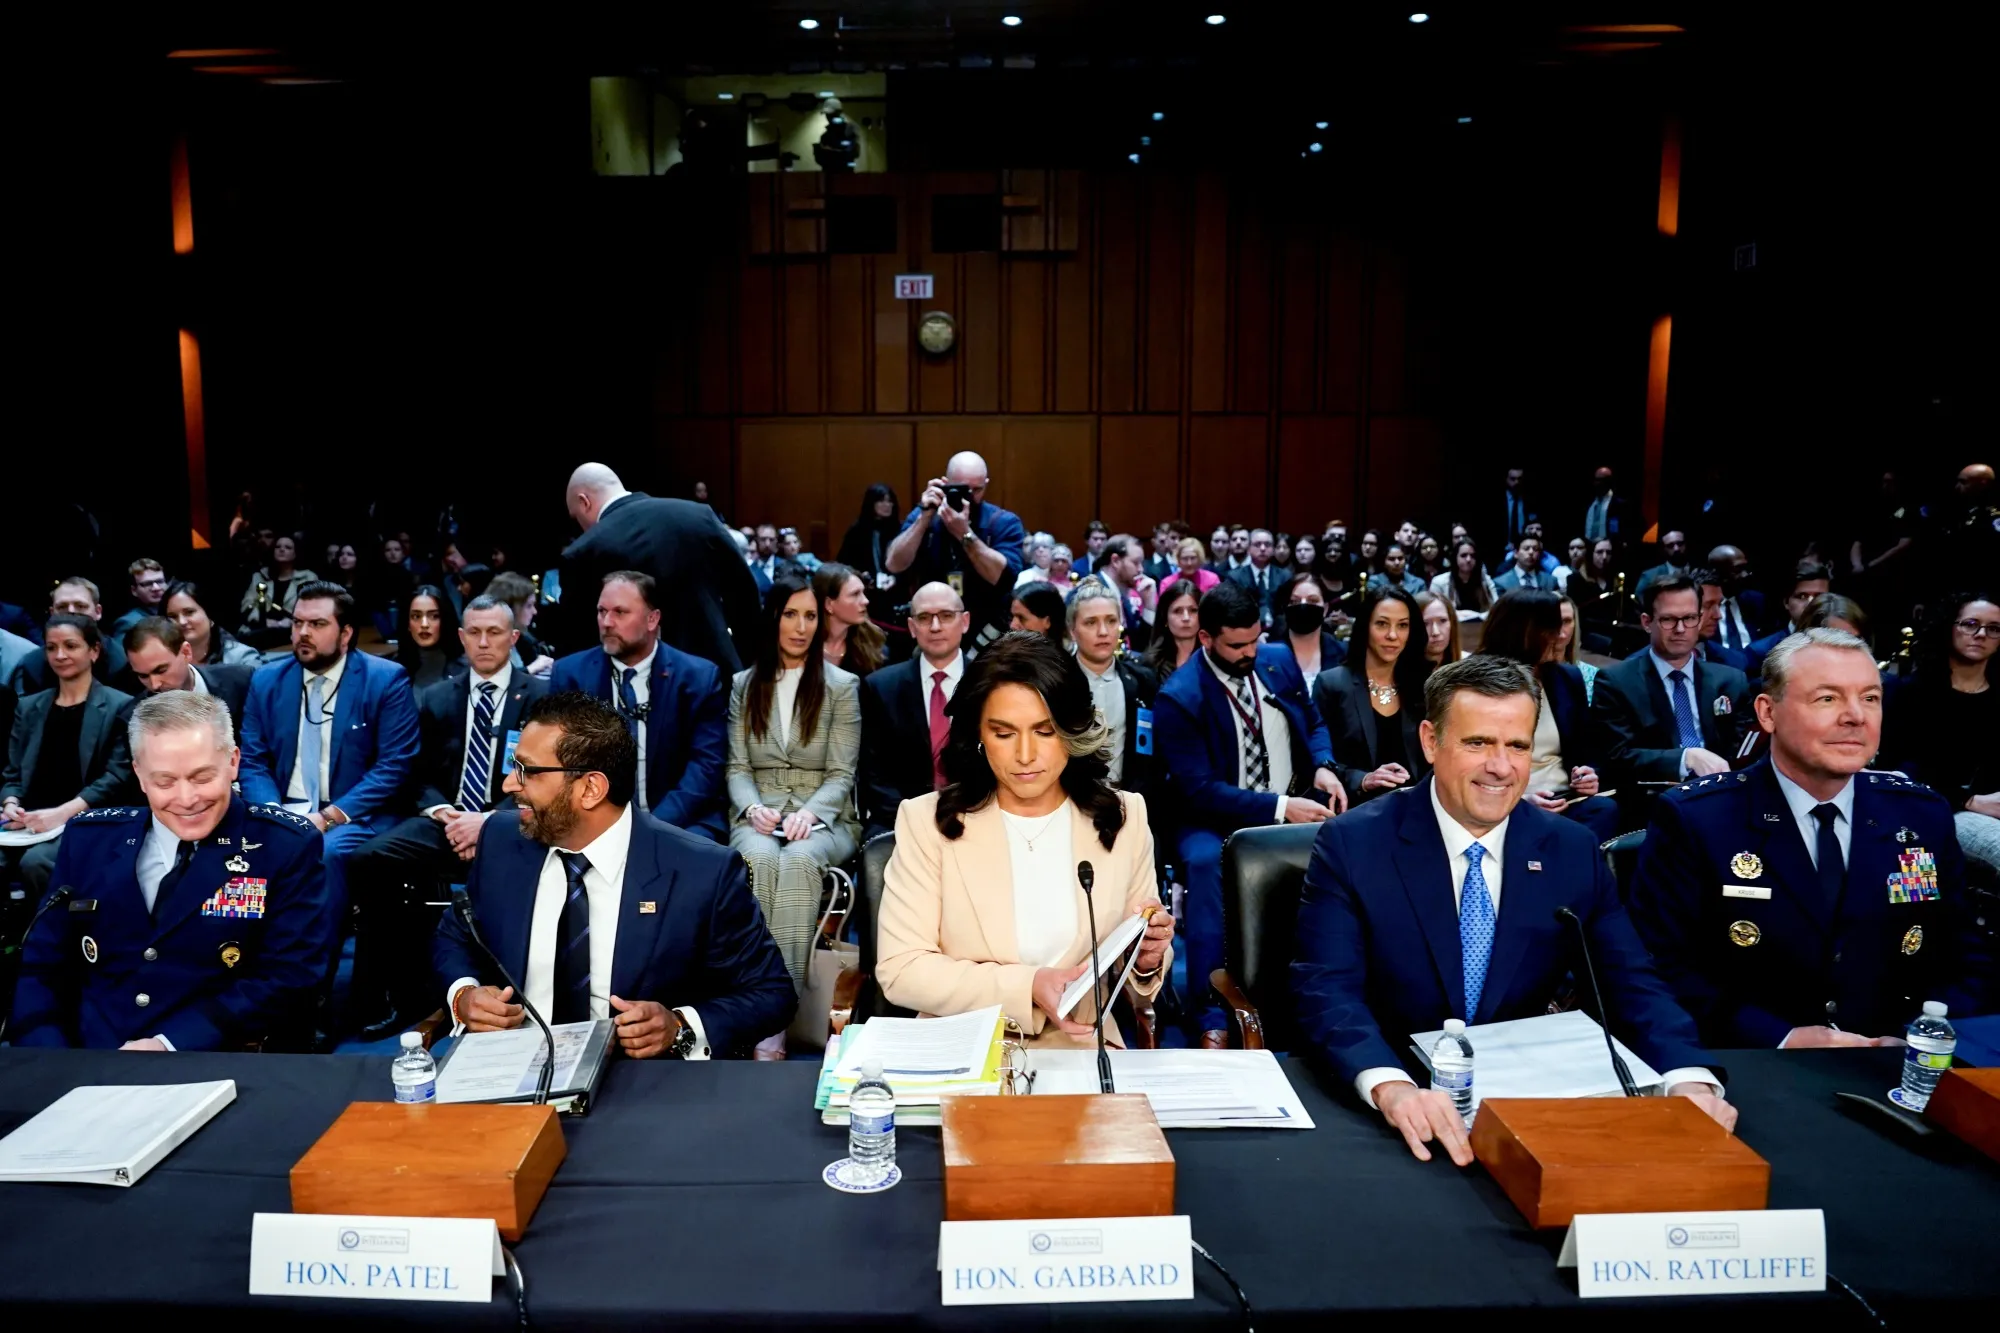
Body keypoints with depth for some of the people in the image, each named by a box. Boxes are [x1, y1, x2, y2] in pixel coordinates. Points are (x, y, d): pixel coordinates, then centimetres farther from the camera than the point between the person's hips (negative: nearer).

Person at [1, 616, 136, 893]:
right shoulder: (28, 707, 20)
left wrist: (63, 813, -18)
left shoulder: (119, 706, 3)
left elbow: (118, 776, -6)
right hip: (29, 821, 4)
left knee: (36, 861, -32)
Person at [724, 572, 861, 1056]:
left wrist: (809, 814, -19)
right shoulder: (743, 685, 14)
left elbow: (841, 774, 1)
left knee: (799, 860, -37)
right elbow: (738, 768, 9)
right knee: (759, 859, -35)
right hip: (758, 816, 2)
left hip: (823, 820, -1)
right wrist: (753, 808, -13)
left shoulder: (841, 686, 6)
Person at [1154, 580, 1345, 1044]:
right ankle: (1210, 1014, -27)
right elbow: (1197, 789, -18)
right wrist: (1279, 808, -25)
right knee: (1206, 862, -37)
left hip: (1296, 808, 4)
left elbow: (1314, 723, 17)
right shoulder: (1178, 697, -14)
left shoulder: (1279, 661, 4)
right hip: (1217, 821, -4)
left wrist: (1324, 767, -7)